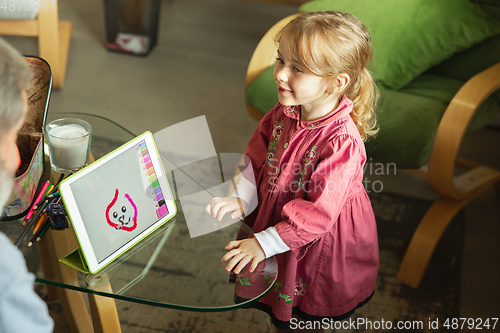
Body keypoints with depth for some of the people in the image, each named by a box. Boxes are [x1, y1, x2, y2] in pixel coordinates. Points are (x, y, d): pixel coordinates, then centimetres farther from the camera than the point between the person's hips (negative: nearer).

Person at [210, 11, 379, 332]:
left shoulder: (342, 143, -34)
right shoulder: (283, 113, -11)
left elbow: (318, 212, -32)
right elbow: (257, 158, 2)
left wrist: (264, 243, -29)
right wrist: (241, 198, -12)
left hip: (321, 244, -6)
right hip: (274, 217, 6)